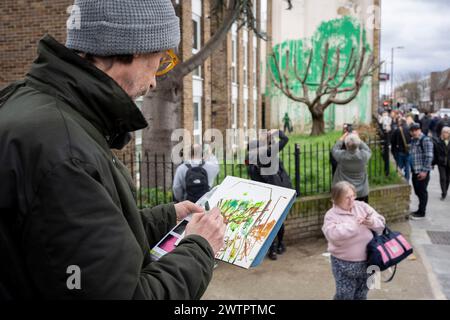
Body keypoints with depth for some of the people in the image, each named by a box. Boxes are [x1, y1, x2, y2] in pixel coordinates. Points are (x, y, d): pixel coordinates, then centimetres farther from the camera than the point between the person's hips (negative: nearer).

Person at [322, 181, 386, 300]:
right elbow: (332, 234, -29)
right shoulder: (331, 215, -11)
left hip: (366, 261, 4)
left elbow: (381, 223, 3)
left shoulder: (362, 207, 3)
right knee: (345, 295, 2)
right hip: (344, 264, -4)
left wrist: (372, 222, -19)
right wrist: (353, 225, -29)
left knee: (361, 295, 19)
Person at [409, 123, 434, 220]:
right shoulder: (413, 140, 13)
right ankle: (421, 210, 28)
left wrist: (425, 170, -20)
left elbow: (429, 157, -18)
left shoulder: (426, 140, -14)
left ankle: (421, 213, 10)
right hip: (415, 171, 8)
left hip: (422, 171, -8)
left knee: (422, 192, 1)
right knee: (417, 191, 15)